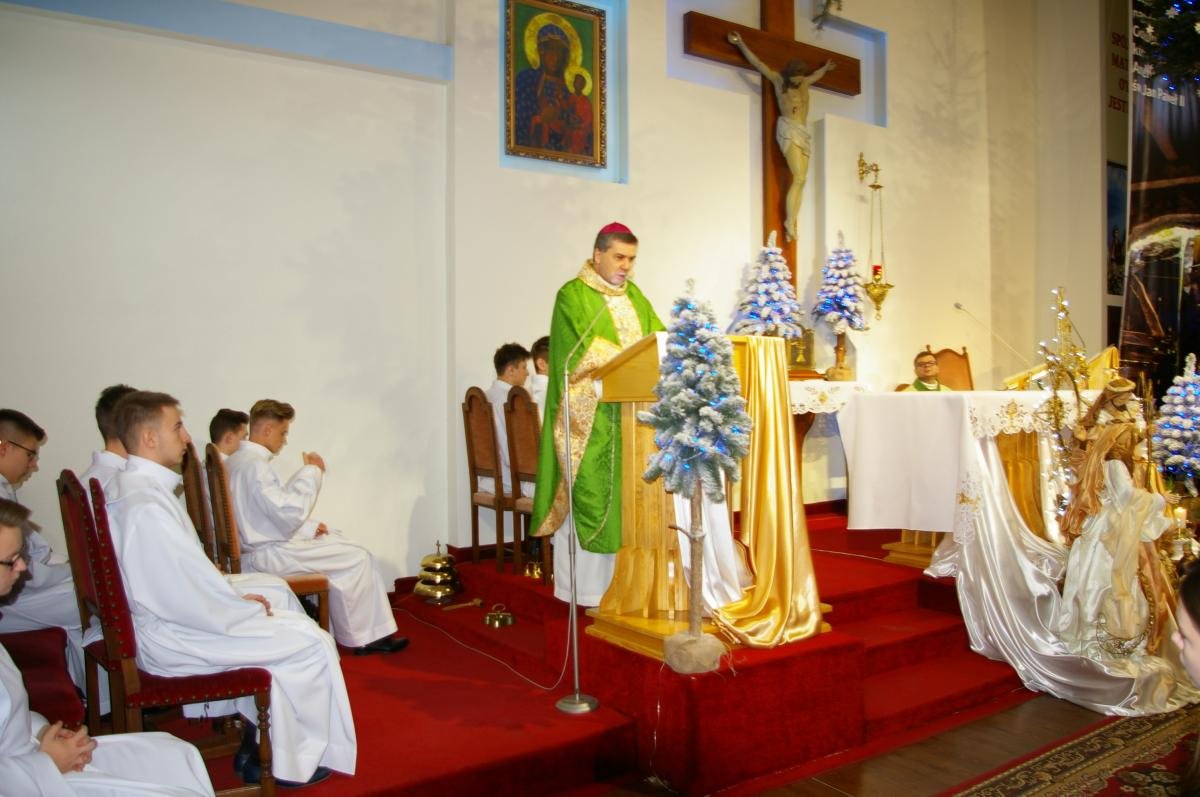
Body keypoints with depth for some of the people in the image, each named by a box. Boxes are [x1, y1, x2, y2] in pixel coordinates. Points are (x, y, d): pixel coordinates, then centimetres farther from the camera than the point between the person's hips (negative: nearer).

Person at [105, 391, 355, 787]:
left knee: (290, 624, 19)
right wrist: (246, 607, -11)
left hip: (163, 620, 10)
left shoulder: (132, 486, 6)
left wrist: (235, 598, 5)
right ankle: (295, 761, 12)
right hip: (171, 640, -10)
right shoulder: (146, 504, -26)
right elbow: (192, 600, -26)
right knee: (312, 643, -4)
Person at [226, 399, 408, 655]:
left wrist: (308, 528, 10)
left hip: (261, 546, 10)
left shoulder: (239, 460, 11)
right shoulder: (255, 465, -21)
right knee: (358, 558, -5)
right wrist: (311, 472, -15)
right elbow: (289, 515, -25)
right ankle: (364, 636, 9)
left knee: (337, 539, 20)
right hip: (269, 555, -10)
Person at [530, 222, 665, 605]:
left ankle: (616, 580, 13)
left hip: (632, 412, 7)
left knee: (626, 494, 5)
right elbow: (586, 350, -16)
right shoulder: (573, 295, -4)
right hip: (592, 414, -6)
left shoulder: (633, 295, 18)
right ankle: (584, 585, 3)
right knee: (590, 493, -5)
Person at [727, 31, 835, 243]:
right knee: (799, 178, -18)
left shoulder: (805, 83, 16)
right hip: (789, 131, -7)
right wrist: (740, 44, -9)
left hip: (804, 132, 7)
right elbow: (758, 64, -4)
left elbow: (817, 74, 40)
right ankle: (790, 222, -14)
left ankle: (793, 223, -2)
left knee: (801, 180, -2)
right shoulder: (778, 80, 1)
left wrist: (825, 68, 56)